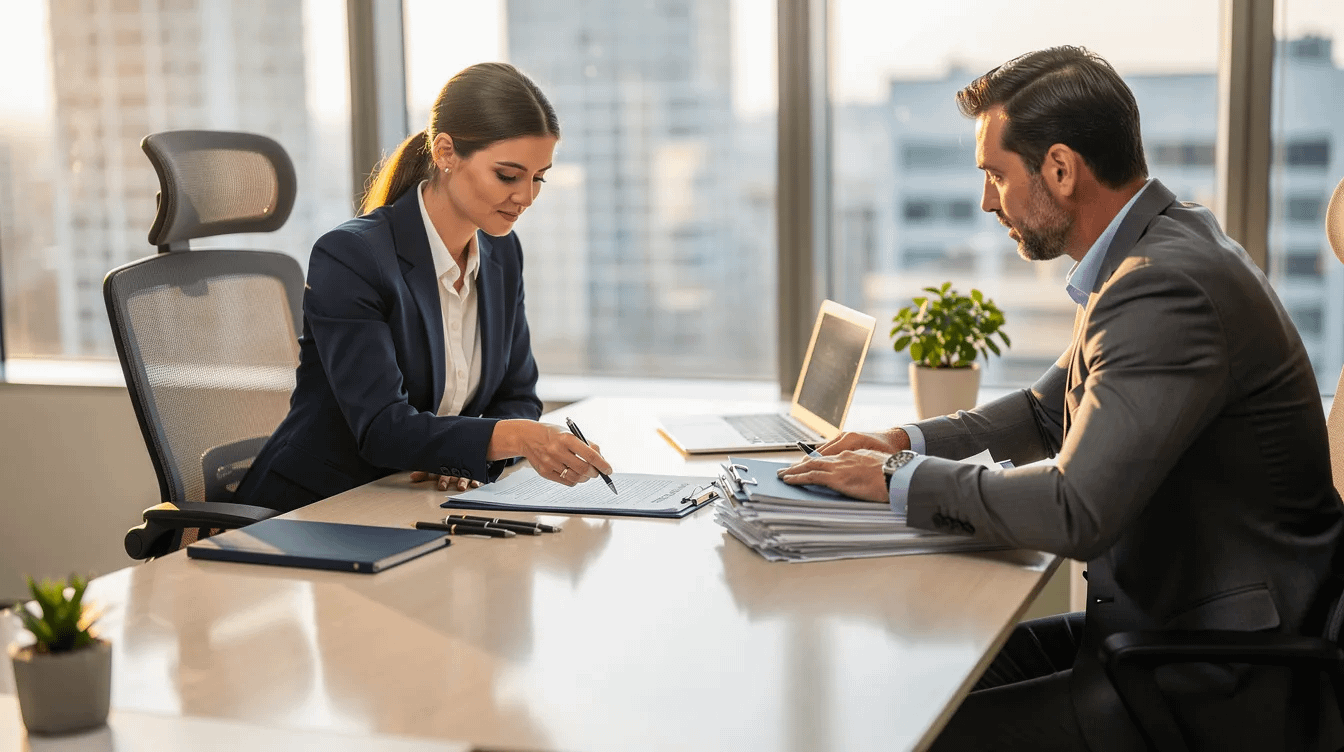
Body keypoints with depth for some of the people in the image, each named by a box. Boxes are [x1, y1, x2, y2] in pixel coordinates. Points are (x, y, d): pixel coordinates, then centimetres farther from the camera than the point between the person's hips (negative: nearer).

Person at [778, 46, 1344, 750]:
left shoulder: (1169, 286, -25)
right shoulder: (1150, 252, 9)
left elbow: (1076, 511, -30)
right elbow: (1048, 411, 22)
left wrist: (900, 479, -16)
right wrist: (906, 442, 7)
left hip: (1221, 690, -10)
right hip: (1158, 621, 10)